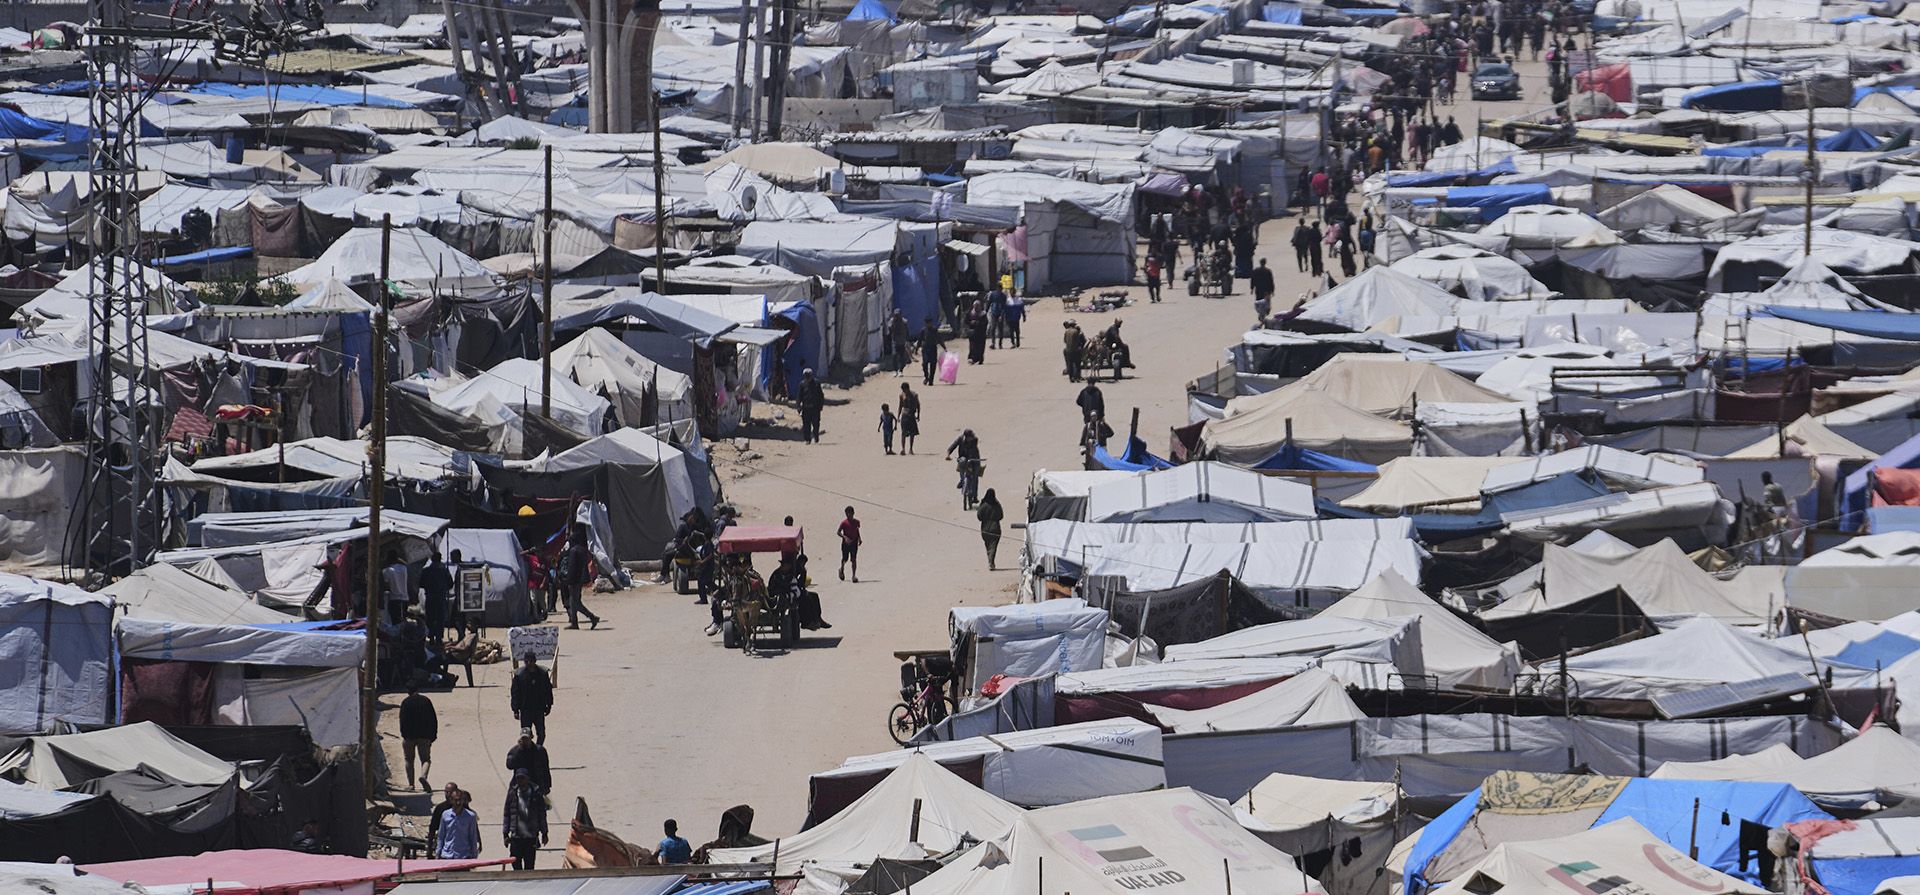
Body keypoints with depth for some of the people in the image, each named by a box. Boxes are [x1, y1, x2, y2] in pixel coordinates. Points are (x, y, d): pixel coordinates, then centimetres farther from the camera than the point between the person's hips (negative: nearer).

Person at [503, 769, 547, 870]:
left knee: (529, 866, 1)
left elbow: (542, 815, 7)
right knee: (516, 865, 1)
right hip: (515, 837, 1)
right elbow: (506, 814, 8)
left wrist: (544, 833, 5)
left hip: (531, 837, -1)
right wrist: (505, 833, 3)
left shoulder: (535, 795, 3)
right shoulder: (512, 794, 5)